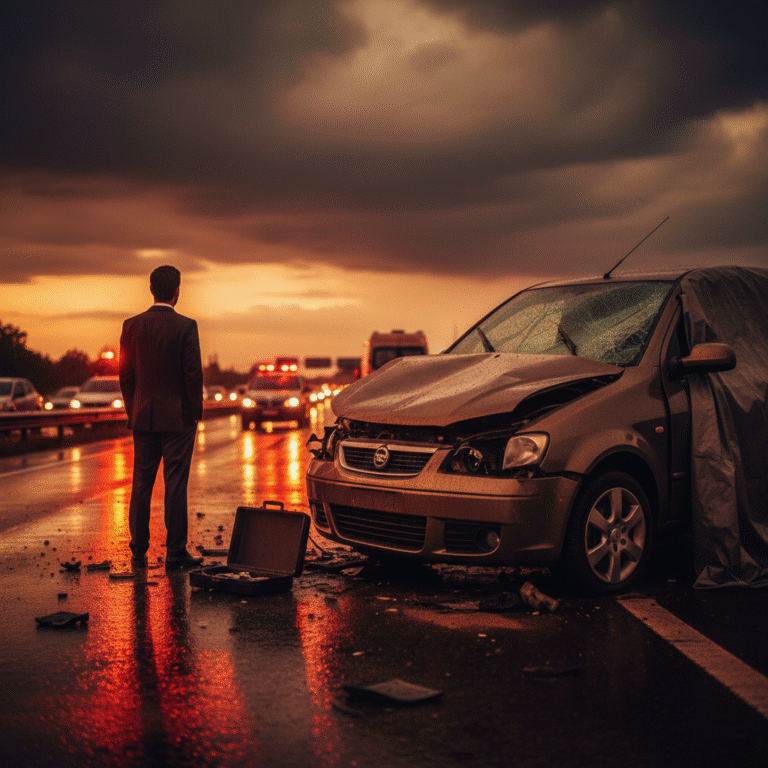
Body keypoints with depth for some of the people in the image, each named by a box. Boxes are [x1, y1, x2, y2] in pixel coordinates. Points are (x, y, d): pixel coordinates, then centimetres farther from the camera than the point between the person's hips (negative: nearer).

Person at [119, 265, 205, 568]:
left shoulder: (131, 325, 2)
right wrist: (195, 412, 2)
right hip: (177, 418, -4)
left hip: (143, 418, 4)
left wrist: (134, 410, 15)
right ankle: (175, 552, 3)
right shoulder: (185, 326, -10)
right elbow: (193, 374, -11)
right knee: (175, 485, 0)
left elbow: (125, 374, 5)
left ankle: (138, 551, 13)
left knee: (141, 485, 9)